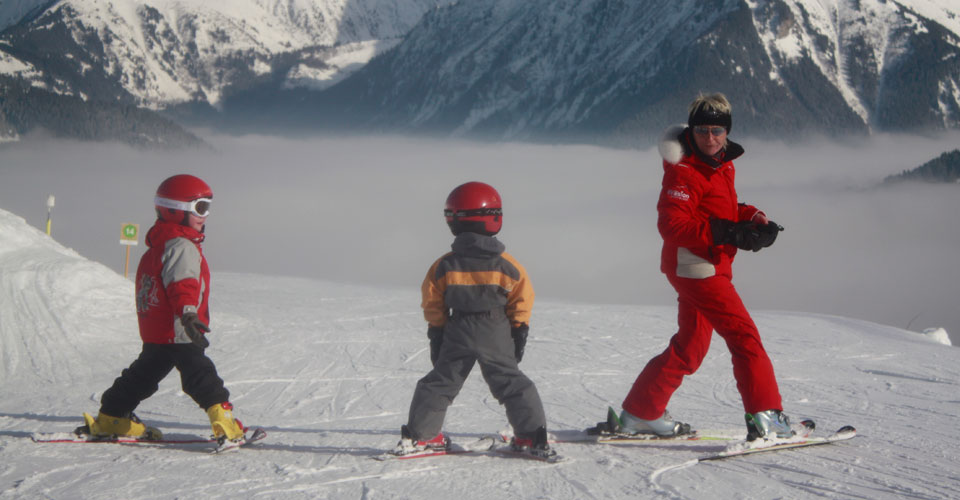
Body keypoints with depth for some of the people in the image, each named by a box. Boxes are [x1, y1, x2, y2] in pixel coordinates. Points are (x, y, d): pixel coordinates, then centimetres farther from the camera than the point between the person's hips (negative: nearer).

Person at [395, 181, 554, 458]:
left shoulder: (444, 266, -4)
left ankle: (417, 435, 12)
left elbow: (433, 304, 2)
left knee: (440, 382, 12)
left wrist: (436, 332, 12)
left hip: (458, 335, 1)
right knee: (512, 384, 7)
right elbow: (522, 301, -1)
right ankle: (532, 437, 2)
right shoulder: (507, 265, -6)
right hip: (497, 336, -1)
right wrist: (520, 331, 9)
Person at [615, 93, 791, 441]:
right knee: (743, 335, -11)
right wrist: (729, 234, -30)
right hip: (695, 265, -10)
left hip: (710, 266, 10)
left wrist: (754, 219, 2)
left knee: (690, 347, 15)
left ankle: (641, 414, 22)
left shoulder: (720, 164, 12)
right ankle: (765, 417, -10)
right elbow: (672, 224, -25)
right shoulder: (685, 171, -17)